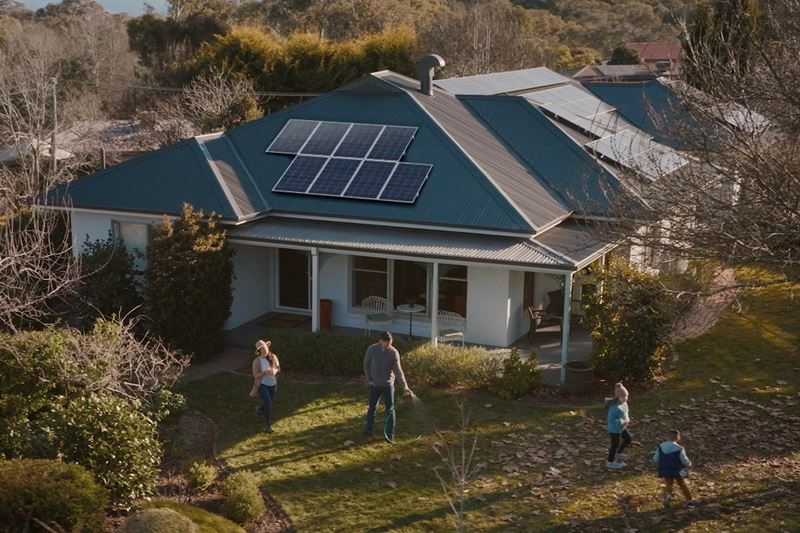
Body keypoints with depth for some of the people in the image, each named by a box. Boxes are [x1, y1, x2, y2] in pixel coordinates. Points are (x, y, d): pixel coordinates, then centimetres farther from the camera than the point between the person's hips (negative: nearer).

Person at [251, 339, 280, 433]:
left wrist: (275, 371, -21)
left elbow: (278, 368, 2)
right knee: (268, 403, -17)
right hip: (262, 384, -5)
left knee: (268, 402, 23)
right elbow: (255, 375, -15)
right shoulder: (257, 361, -18)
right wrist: (264, 372, -31)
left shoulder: (273, 357, -9)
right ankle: (269, 424, -1)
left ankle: (260, 410, 58)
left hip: (272, 383, 5)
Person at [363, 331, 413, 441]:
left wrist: (405, 387, -21)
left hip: (388, 385, -1)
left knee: (390, 410, 5)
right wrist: (368, 379, -5)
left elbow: (398, 371, -14)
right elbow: (366, 364, 1)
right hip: (374, 384, 1)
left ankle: (390, 433, 17)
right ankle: (368, 429, 33)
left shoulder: (394, 352, -14)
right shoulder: (372, 349, -12)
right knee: (372, 407, 15)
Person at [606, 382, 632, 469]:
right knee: (615, 445, 8)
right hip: (614, 430, -9)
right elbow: (610, 419, -31)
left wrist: (627, 419, -4)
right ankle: (610, 462, 31)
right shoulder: (615, 407, -33)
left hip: (622, 428, 9)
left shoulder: (624, 403, -5)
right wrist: (622, 422, -32)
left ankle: (618, 453, 40)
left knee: (629, 437, 22)